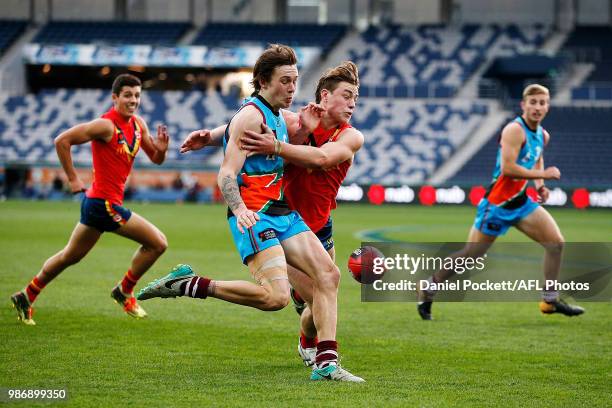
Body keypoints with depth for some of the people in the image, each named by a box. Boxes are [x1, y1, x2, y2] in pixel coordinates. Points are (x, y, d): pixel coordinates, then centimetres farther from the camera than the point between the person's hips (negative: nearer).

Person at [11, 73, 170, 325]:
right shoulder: (107, 125, -18)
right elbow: (62, 141, -20)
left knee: (71, 256, 20)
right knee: (158, 243, -6)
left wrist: (161, 149, -9)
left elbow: (156, 159, 14)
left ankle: (26, 297, 30)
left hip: (95, 201, 9)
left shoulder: (138, 124, 7)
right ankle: (124, 291, 10)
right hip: (105, 203, -9)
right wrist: (72, 178, -16)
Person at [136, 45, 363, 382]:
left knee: (328, 274, -4)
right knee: (275, 296, -23)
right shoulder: (251, 116, -11)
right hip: (255, 215, -9)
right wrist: (239, 209, -35)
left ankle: (326, 363, -4)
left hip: (283, 213, 9)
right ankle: (187, 284, -10)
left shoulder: (278, 116, 17)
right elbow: (226, 174, -18)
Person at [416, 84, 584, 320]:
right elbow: (508, 168, -29)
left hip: (520, 202, 8)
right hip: (497, 204, -8)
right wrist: (543, 175, -23)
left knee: (556, 243, -1)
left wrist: (539, 185, 10)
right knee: (470, 256, -1)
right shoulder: (515, 130, -19)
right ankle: (429, 290, 17)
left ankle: (550, 300, 9)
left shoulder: (542, 135, 7)